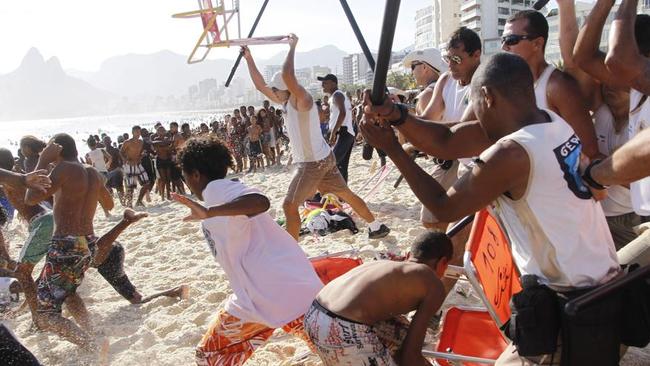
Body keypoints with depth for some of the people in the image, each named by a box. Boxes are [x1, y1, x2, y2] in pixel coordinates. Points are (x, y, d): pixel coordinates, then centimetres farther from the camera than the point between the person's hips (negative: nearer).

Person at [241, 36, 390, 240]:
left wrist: (292, 47, -25)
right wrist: (249, 58, 7)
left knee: (289, 205, -8)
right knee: (346, 194, 18)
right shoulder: (286, 101, 6)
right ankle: (377, 227, 29)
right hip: (323, 158, 10)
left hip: (315, 162, -10)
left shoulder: (303, 100, -20)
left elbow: (287, 76, -37)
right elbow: (260, 85, 11)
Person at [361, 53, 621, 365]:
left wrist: (392, 150, -8)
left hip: (570, 305, -8)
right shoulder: (553, 123, 2)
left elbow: (444, 208, -10)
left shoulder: (510, 153, -25)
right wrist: (396, 115, -7)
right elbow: (447, 142, 3)